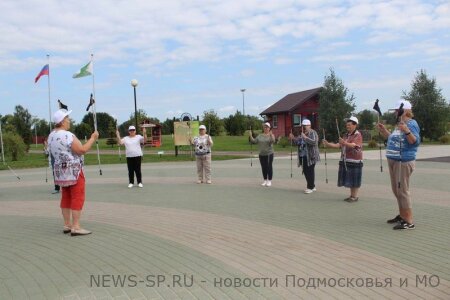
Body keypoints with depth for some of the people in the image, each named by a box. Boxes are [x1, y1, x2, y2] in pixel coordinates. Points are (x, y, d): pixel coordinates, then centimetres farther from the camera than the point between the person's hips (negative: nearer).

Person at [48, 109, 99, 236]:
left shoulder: (51, 136, 10)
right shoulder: (67, 135, -18)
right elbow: (82, 150, -20)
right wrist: (92, 139, -10)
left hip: (60, 170, 9)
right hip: (73, 170, -9)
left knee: (66, 198, 12)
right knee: (78, 197, -5)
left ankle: (67, 225, 16)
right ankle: (76, 227, -7)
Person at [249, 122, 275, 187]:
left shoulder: (271, 135, -5)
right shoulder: (260, 136, 9)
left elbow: (273, 141, -23)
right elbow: (254, 141, 5)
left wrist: (271, 135, -39)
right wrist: (251, 136, -9)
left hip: (269, 154, -4)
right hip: (261, 154, 4)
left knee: (269, 167, -2)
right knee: (263, 167, 10)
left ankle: (269, 180, 6)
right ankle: (265, 180, 21)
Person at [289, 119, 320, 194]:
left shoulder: (313, 133, -8)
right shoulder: (302, 133, 17)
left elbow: (314, 142, -22)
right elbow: (298, 142, 23)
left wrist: (306, 137, -29)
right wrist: (293, 138, 5)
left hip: (310, 156, -8)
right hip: (303, 156, 8)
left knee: (310, 171, -6)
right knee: (305, 171, 11)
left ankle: (310, 187, 3)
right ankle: (312, 186, 24)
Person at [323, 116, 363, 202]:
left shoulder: (358, 135, -7)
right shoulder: (346, 135, 18)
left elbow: (353, 145, -23)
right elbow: (339, 145, 14)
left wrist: (345, 143, -42)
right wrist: (328, 144, 2)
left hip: (354, 161, -7)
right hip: (345, 161, 7)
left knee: (354, 179, -2)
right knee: (349, 179, 11)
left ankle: (355, 196, 7)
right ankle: (351, 195, 20)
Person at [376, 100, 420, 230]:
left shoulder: (411, 124, -12)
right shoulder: (399, 124, 17)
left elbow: (416, 141, -22)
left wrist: (407, 131, -37)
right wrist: (383, 130, 20)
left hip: (404, 162, -10)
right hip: (393, 161, 10)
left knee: (402, 190, -10)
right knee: (396, 190, 16)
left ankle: (409, 221, -6)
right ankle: (402, 215, 29)